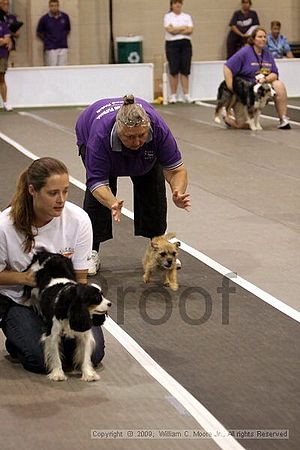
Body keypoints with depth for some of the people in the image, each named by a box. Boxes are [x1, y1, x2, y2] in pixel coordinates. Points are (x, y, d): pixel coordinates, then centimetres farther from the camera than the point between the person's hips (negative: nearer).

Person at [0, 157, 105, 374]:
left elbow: (80, 278, -10)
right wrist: (25, 277, -26)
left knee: (92, 352, -16)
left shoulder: (79, 219, -17)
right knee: (43, 358, -23)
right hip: (20, 301, -2)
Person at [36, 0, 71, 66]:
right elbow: (39, 33, 7)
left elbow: (68, 30, 20)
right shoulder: (44, 19, -3)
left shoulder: (65, 17, 4)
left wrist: (62, 37, 9)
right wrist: (47, 40, 4)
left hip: (63, 47, 3)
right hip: (50, 48, -3)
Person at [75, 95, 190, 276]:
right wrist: (113, 203, -58)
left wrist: (178, 192, -50)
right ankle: (91, 251, -8)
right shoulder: (100, 135, -43)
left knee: (154, 188, -4)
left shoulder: (158, 127, -39)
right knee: (97, 193, -17)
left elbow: (176, 168, -31)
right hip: (89, 135, -2)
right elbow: (98, 181, -40)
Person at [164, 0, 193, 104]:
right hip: (172, 44, -2)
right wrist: (183, 28, -2)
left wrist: (176, 30, -6)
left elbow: (190, 30, -1)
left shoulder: (187, 16, 12)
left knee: (185, 70, -1)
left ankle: (186, 94, 1)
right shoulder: (167, 16, 4)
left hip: (185, 44, 2)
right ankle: (173, 95, 1)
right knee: (174, 70, -4)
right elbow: (170, 30, -10)